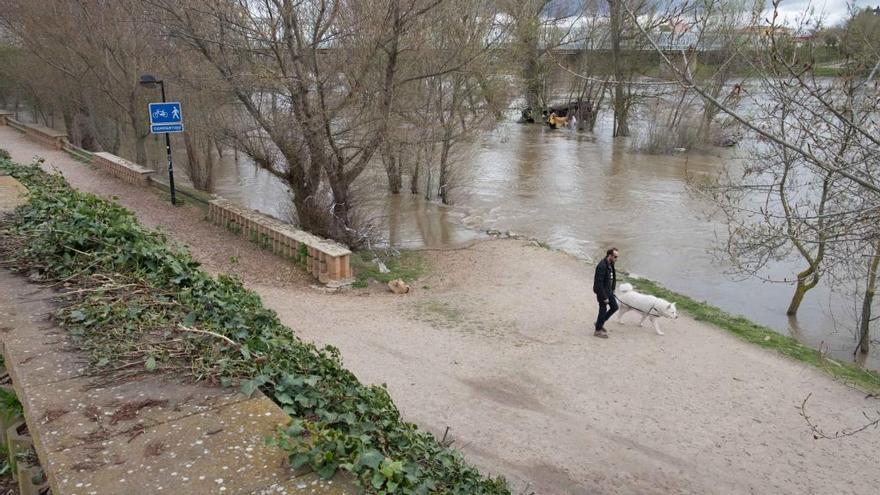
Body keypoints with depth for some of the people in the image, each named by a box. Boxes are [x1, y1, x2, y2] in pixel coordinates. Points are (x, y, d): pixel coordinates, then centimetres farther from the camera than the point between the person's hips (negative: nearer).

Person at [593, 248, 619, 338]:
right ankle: (598, 330, 20)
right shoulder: (602, 266, -27)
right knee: (603, 310, 3)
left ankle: (600, 323, 31)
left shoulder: (611, 264, 2)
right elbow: (599, 283, -26)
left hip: (609, 291, 9)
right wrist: (604, 297, -23)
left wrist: (612, 290, 13)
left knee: (614, 307, 16)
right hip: (602, 292, -9)